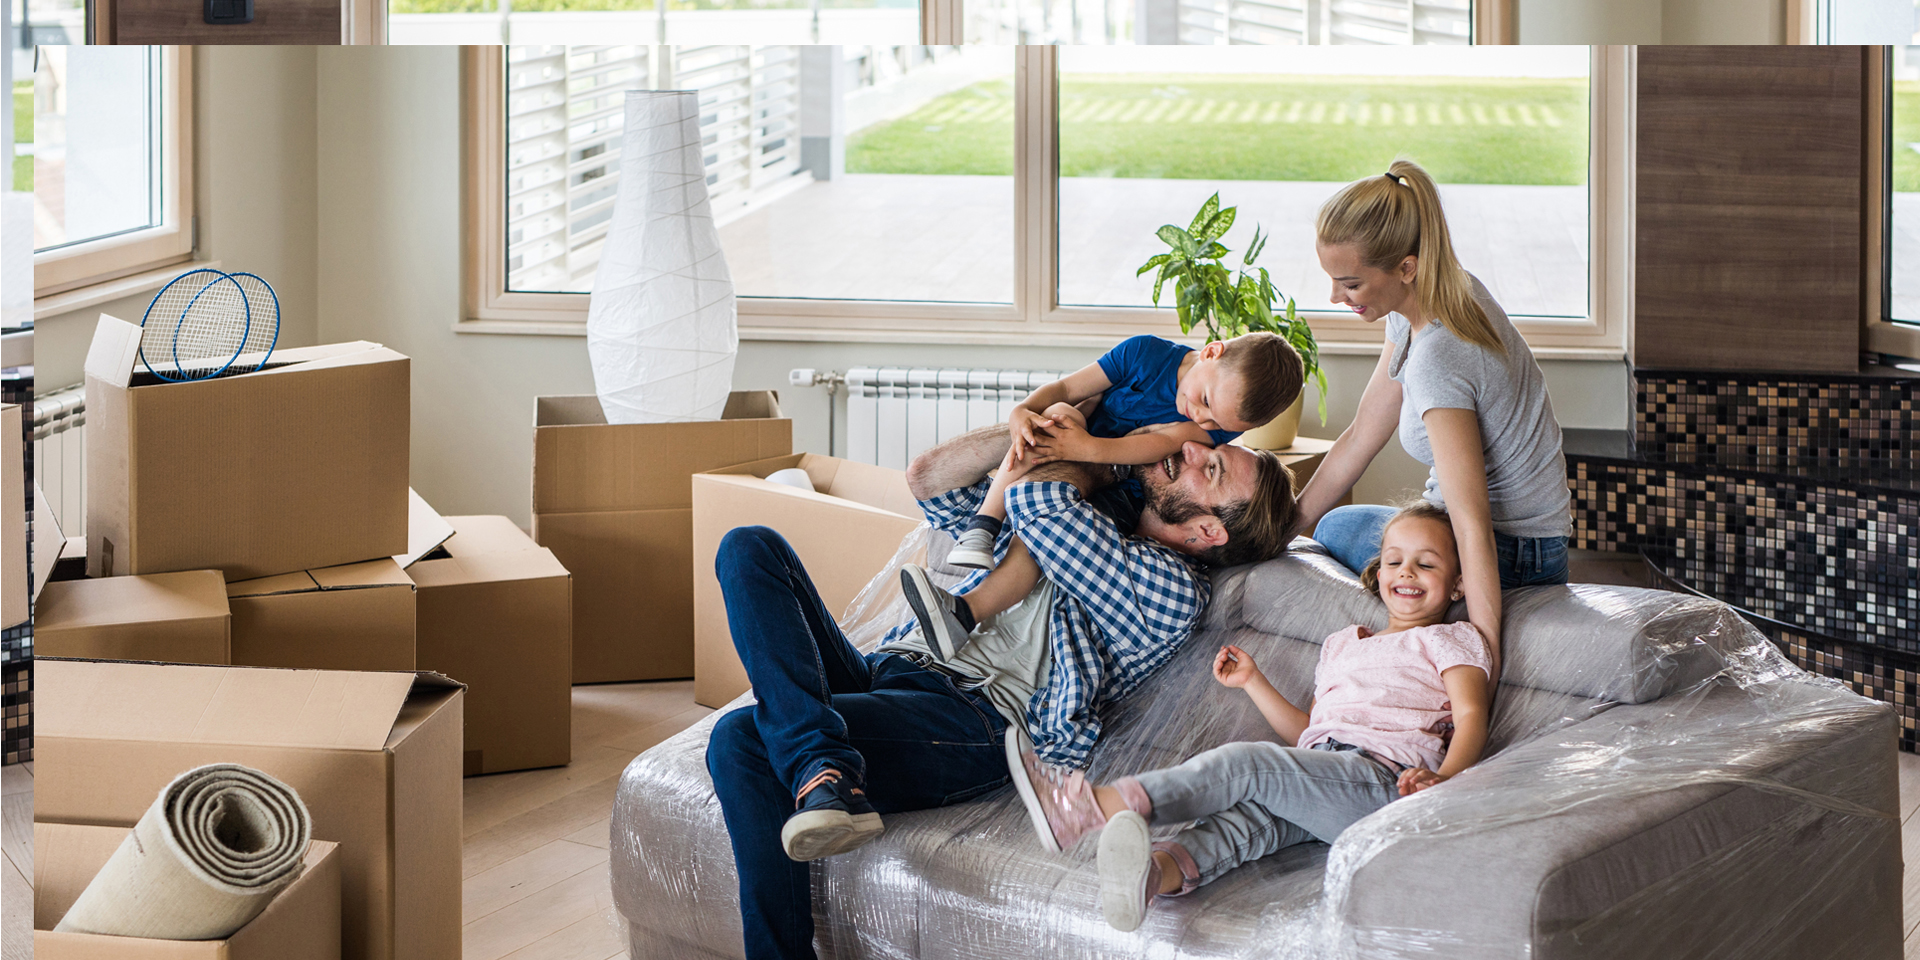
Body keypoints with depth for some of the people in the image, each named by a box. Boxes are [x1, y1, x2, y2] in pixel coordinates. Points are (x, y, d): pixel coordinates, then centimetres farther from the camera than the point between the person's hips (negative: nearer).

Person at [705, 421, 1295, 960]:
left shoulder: (1173, 587, -4)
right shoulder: (1080, 529, 24)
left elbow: (1034, 496, -13)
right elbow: (928, 478, 24)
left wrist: (1088, 465, 10)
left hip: (973, 721, -9)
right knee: (750, 549, -17)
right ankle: (821, 764, -29)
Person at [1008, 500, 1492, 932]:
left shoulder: (1450, 641, 17)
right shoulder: (1343, 646, 36)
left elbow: (1471, 717, 0)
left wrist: (1443, 777, -19)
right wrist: (1252, 680, 26)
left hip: (1385, 779, -6)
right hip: (1325, 782, 6)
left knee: (1248, 764, -27)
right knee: (1257, 810, -30)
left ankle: (1089, 805, -40)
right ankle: (1164, 870, -62)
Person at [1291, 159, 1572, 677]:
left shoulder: (1436, 361, -31)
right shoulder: (1455, 293, -3)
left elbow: (1472, 523, -36)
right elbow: (1359, 440, 4)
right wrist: (1285, 525, 6)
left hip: (1510, 554, -9)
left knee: (1335, 530, 9)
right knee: (1331, 525, 25)